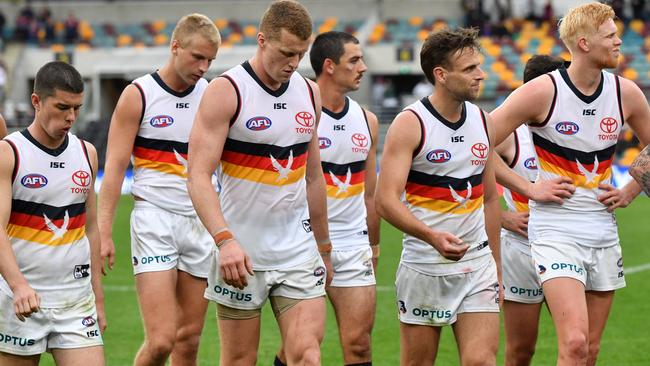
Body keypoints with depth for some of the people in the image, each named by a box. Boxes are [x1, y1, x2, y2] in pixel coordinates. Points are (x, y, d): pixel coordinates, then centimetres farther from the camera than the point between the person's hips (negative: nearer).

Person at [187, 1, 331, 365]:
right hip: (240, 254, -4)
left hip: (298, 251, 4)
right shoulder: (226, 91, -10)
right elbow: (199, 176, -17)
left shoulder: (310, 93, 9)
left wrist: (324, 248, 21)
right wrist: (225, 240, -30)